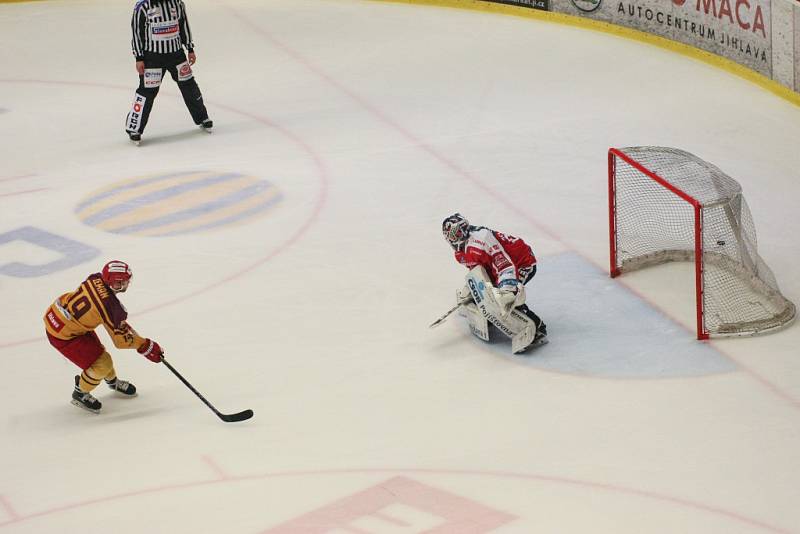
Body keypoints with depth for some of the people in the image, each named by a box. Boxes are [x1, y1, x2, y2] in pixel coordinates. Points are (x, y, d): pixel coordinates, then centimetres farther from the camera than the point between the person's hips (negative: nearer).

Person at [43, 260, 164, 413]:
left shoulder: (96, 279, -10)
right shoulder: (110, 306, -30)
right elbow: (121, 339, -18)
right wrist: (146, 346, -6)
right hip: (62, 334, -9)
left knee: (98, 351, 23)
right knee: (101, 364, -4)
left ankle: (113, 381, 48)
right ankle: (80, 394, 20)